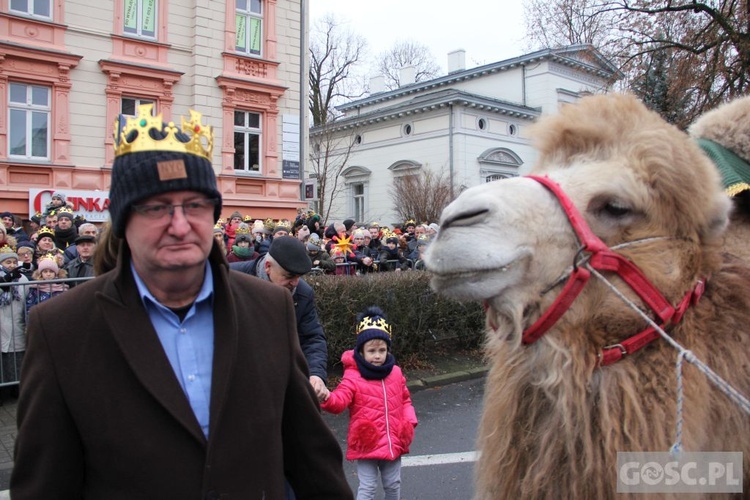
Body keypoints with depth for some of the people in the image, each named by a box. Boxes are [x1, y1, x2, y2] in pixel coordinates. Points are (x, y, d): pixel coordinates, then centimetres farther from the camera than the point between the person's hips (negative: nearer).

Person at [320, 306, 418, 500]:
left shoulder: (395, 373, 1)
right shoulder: (353, 377, -15)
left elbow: (405, 400, 14)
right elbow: (340, 400, -29)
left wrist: (409, 421, -2)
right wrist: (327, 398, -52)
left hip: (393, 443, 5)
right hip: (367, 444, -4)